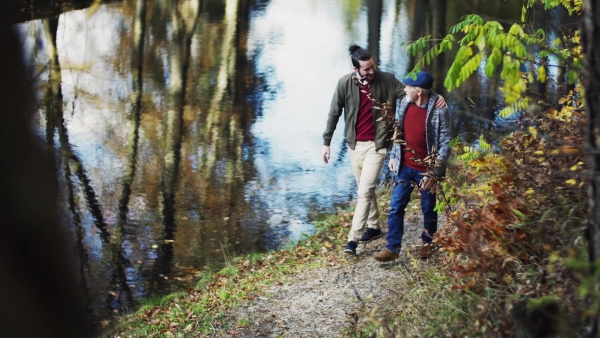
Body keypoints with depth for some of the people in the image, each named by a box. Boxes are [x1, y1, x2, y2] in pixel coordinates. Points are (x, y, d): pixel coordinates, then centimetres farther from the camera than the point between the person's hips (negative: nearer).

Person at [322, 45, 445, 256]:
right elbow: (334, 114, 1)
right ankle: (373, 226, 35)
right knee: (365, 189, 17)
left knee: (365, 191, -11)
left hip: (376, 144, -3)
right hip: (355, 144, 3)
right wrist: (326, 143, 3)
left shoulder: (386, 80, -12)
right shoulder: (345, 83, -9)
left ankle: (353, 239, -9)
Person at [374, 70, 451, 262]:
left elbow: (445, 144, -17)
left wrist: (435, 172, -20)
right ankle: (392, 248, 10)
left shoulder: (439, 110, -20)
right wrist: (393, 155, 9)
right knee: (396, 207, 3)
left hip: (426, 170, -5)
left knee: (428, 209, 14)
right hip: (404, 167, 5)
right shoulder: (405, 103, -3)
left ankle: (428, 243, 35)